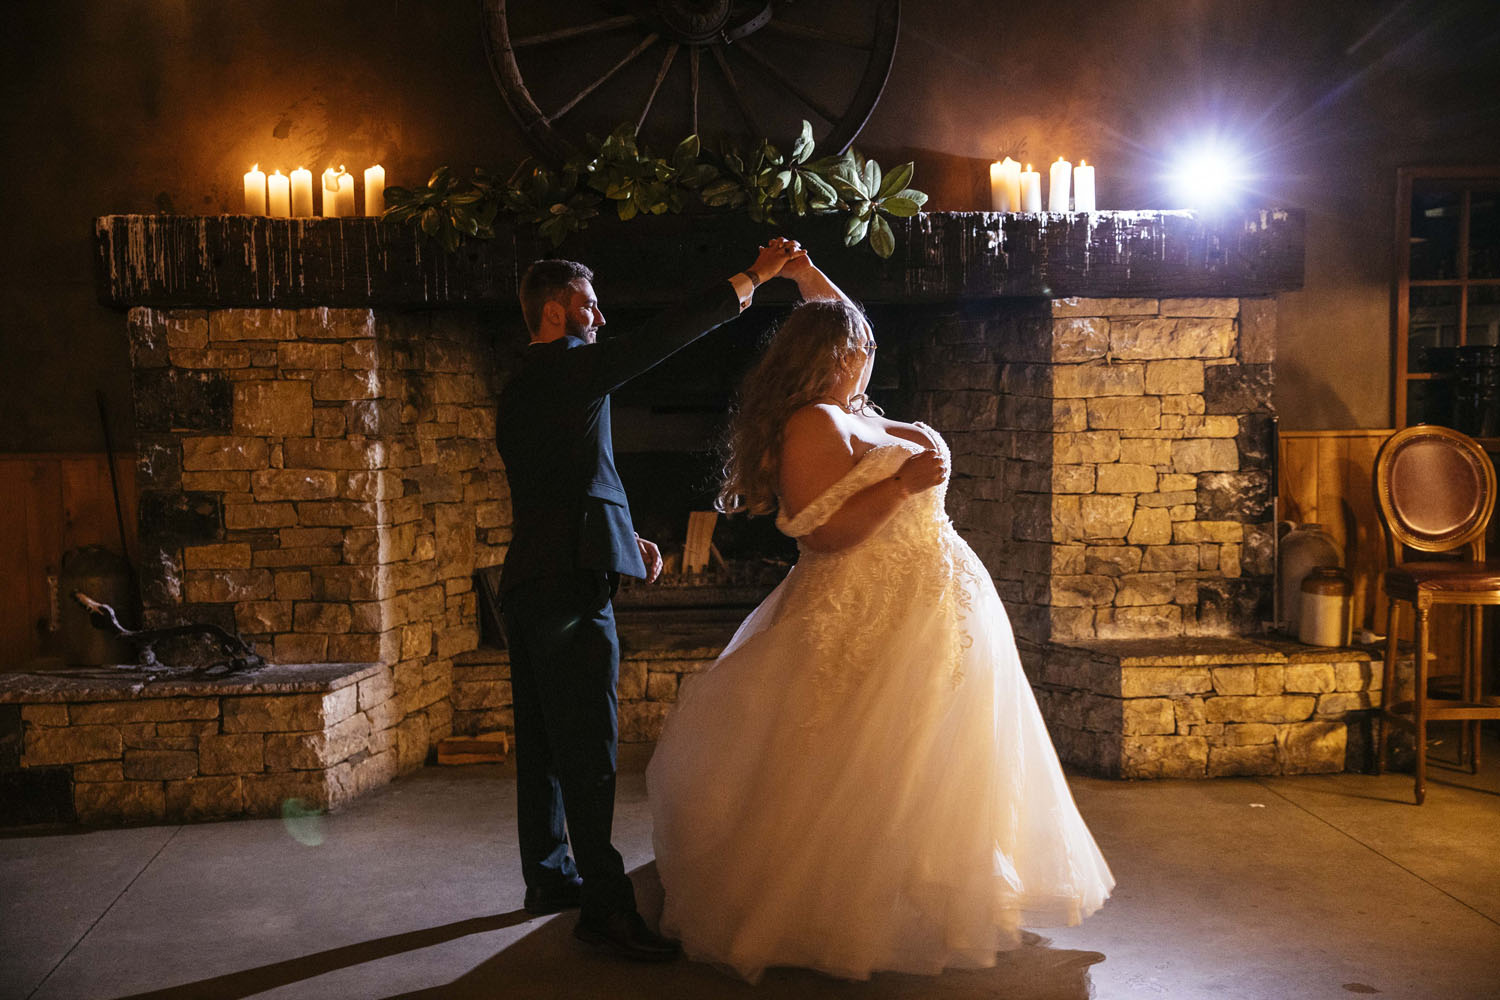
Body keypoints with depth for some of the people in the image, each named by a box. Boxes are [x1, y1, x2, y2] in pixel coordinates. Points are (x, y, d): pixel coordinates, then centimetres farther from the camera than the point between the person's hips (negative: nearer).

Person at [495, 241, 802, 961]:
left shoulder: (520, 387, 20)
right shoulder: (564, 366, -8)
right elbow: (657, 340, -15)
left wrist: (626, 536, 21)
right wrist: (752, 278, -11)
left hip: (527, 582, 10)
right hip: (569, 583, -10)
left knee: (544, 739, 15)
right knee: (589, 746, -10)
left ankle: (549, 875, 26)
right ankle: (605, 906, -7)